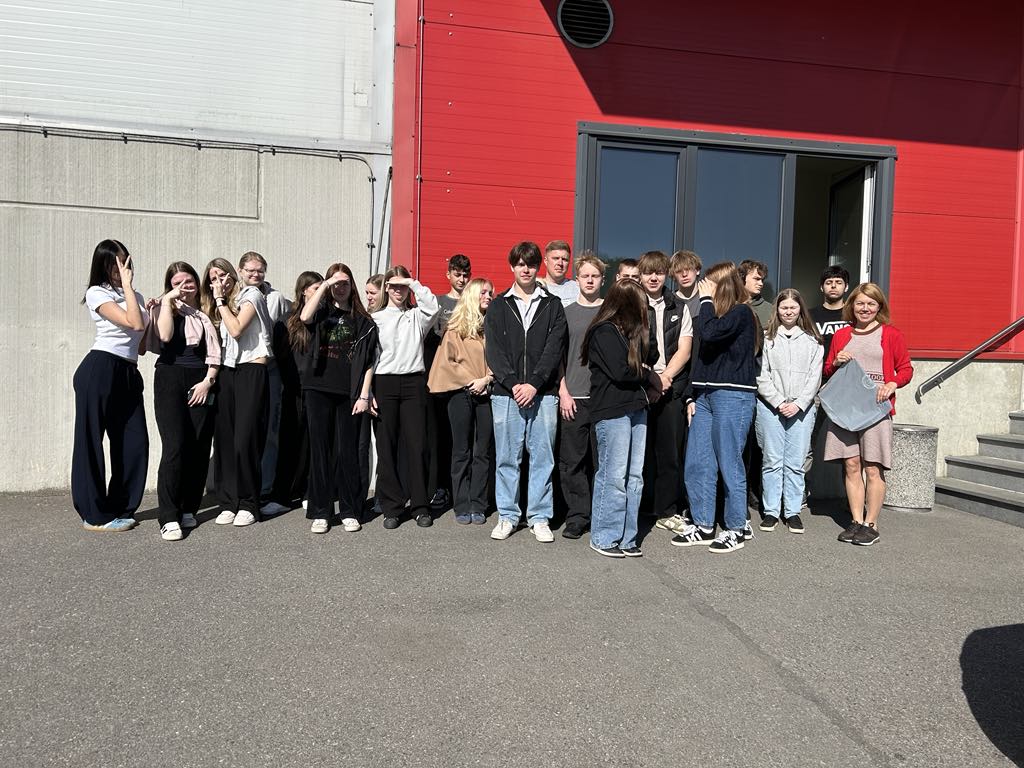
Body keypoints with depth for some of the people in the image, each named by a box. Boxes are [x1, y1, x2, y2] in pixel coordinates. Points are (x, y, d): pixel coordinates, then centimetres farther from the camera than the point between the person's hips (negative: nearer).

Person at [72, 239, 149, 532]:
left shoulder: (136, 296, 19)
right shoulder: (97, 293, -2)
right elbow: (134, 323, -16)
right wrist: (127, 285, -10)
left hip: (129, 373, 7)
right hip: (100, 370, -7)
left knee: (134, 443, 4)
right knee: (91, 440, 1)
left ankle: (120, 509, 16)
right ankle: (95, 516, 7)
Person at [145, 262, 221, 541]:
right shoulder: (164, 308, 8)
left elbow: (214, 352, 9)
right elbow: (165, 336, -13)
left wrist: (208, 380, -3)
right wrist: (167, 301, -6)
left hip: (201, 382, 3)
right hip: (171, 379, -3)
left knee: (199, 448, -1)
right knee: (175, 447, -13)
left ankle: (188, 510, 11)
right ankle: (168, 518, -11)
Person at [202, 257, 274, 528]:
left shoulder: (251, 294, 4)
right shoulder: (219, 307, 23)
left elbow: (237, 329, -11)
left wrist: (221, 300, -2)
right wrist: (216, 300, 7)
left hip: (251, 371, -6)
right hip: (226, 373, 6)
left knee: (245, 441, -9)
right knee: (224, 439, -1)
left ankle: (248, 504, 0)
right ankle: (228, 502, 6)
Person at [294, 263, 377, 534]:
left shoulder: (362, 320, 9)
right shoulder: (321, 312, 9)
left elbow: (368, 362, 6)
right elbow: (305, 317, -16)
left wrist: (364, 395, -2)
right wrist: (324, 285, -14)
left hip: (349, 393, 0)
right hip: (319, 390, 0)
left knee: (347, 452, 1)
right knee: (320, 450, 3)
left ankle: (349, 512, 12)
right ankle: (320, 513, 10)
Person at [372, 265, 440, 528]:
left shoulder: (416, 316, 13)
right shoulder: (375, 318, 11)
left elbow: (432, 306, -11)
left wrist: (412, 282, -5)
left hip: (413, 382, 0)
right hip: (384, 382, 0)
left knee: (416, 445, -2)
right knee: (386, 446, 1)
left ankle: (420, 506, 5)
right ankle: (391, 507, 8)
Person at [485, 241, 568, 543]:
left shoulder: (552, 305, 9)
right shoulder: (499, 306, 10)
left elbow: (554, 348, -1)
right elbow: (494, 350, 1)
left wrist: (534, 384, -12)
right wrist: (513, 384, -11)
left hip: (543, 393, 0)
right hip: (506, 393, 1)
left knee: (542, 456, 3)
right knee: (507, 457, 5)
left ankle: (540, 517, 13)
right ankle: (507, 516, 16)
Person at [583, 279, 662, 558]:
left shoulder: (631, 330, 18)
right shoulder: (604, 332, -8)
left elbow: (652, 357, 17)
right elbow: (620, 371, -16)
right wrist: (649, 375, 1)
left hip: (636, 408, 8)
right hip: (612, 411, -8)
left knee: (634, 477, 8)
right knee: (614, 476, -4)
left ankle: (626, 537, 15)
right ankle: (604, 538, 7)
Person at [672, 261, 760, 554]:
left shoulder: (741, 313, -6)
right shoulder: (716, 314, 18)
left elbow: (709, 333, -23)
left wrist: (707, 300, -8)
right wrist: (693, 396, 14)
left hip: (732, 396, -8)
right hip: (706, 395, 8)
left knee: (729, 463, -1)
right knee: (696, 464, 6)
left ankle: (737, 528, 12)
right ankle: (703, 526, 17)